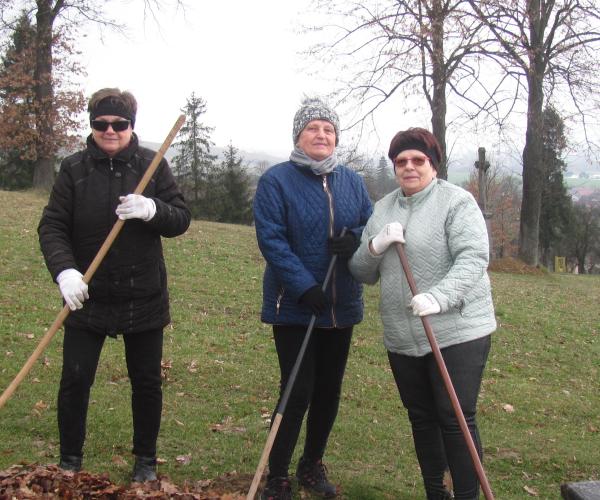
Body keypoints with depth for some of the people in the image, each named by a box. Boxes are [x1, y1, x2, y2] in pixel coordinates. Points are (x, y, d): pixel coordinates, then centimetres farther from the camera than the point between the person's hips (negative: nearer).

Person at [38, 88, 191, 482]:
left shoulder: (153, 165, -2)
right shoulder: (74, 168, -2)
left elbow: (181, 219, -4)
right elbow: (52, 227, -6)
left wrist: (152, 209, -26)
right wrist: (65, 271, -23)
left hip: (144, 298, 1)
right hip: (87, 298, 0)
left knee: (147, 382, 10)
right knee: (75, 380, 2)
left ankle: (146, 460, 28)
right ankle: (70, 460, 22)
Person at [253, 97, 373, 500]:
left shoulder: (351, 181, 8)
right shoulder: (276, 180, -8)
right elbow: (271, 239, -15)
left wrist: (356, 240, -14)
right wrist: (305, 288, -23)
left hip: (342, 305, 6)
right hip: (294, 305, -5)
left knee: (329, 390, 14)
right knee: (298, 392, -6)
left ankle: (313, 464, 32)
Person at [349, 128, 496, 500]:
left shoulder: (457, 202, -5)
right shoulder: (382, 209, 13)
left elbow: (473, 258, -17)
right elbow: (362, 274, 11)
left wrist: (439, 297, -32)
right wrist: (375, 246, -10)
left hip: (458, 331, -6)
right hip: (402, 337, 6)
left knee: (456, 420, -5)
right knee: (421, 418, 15)